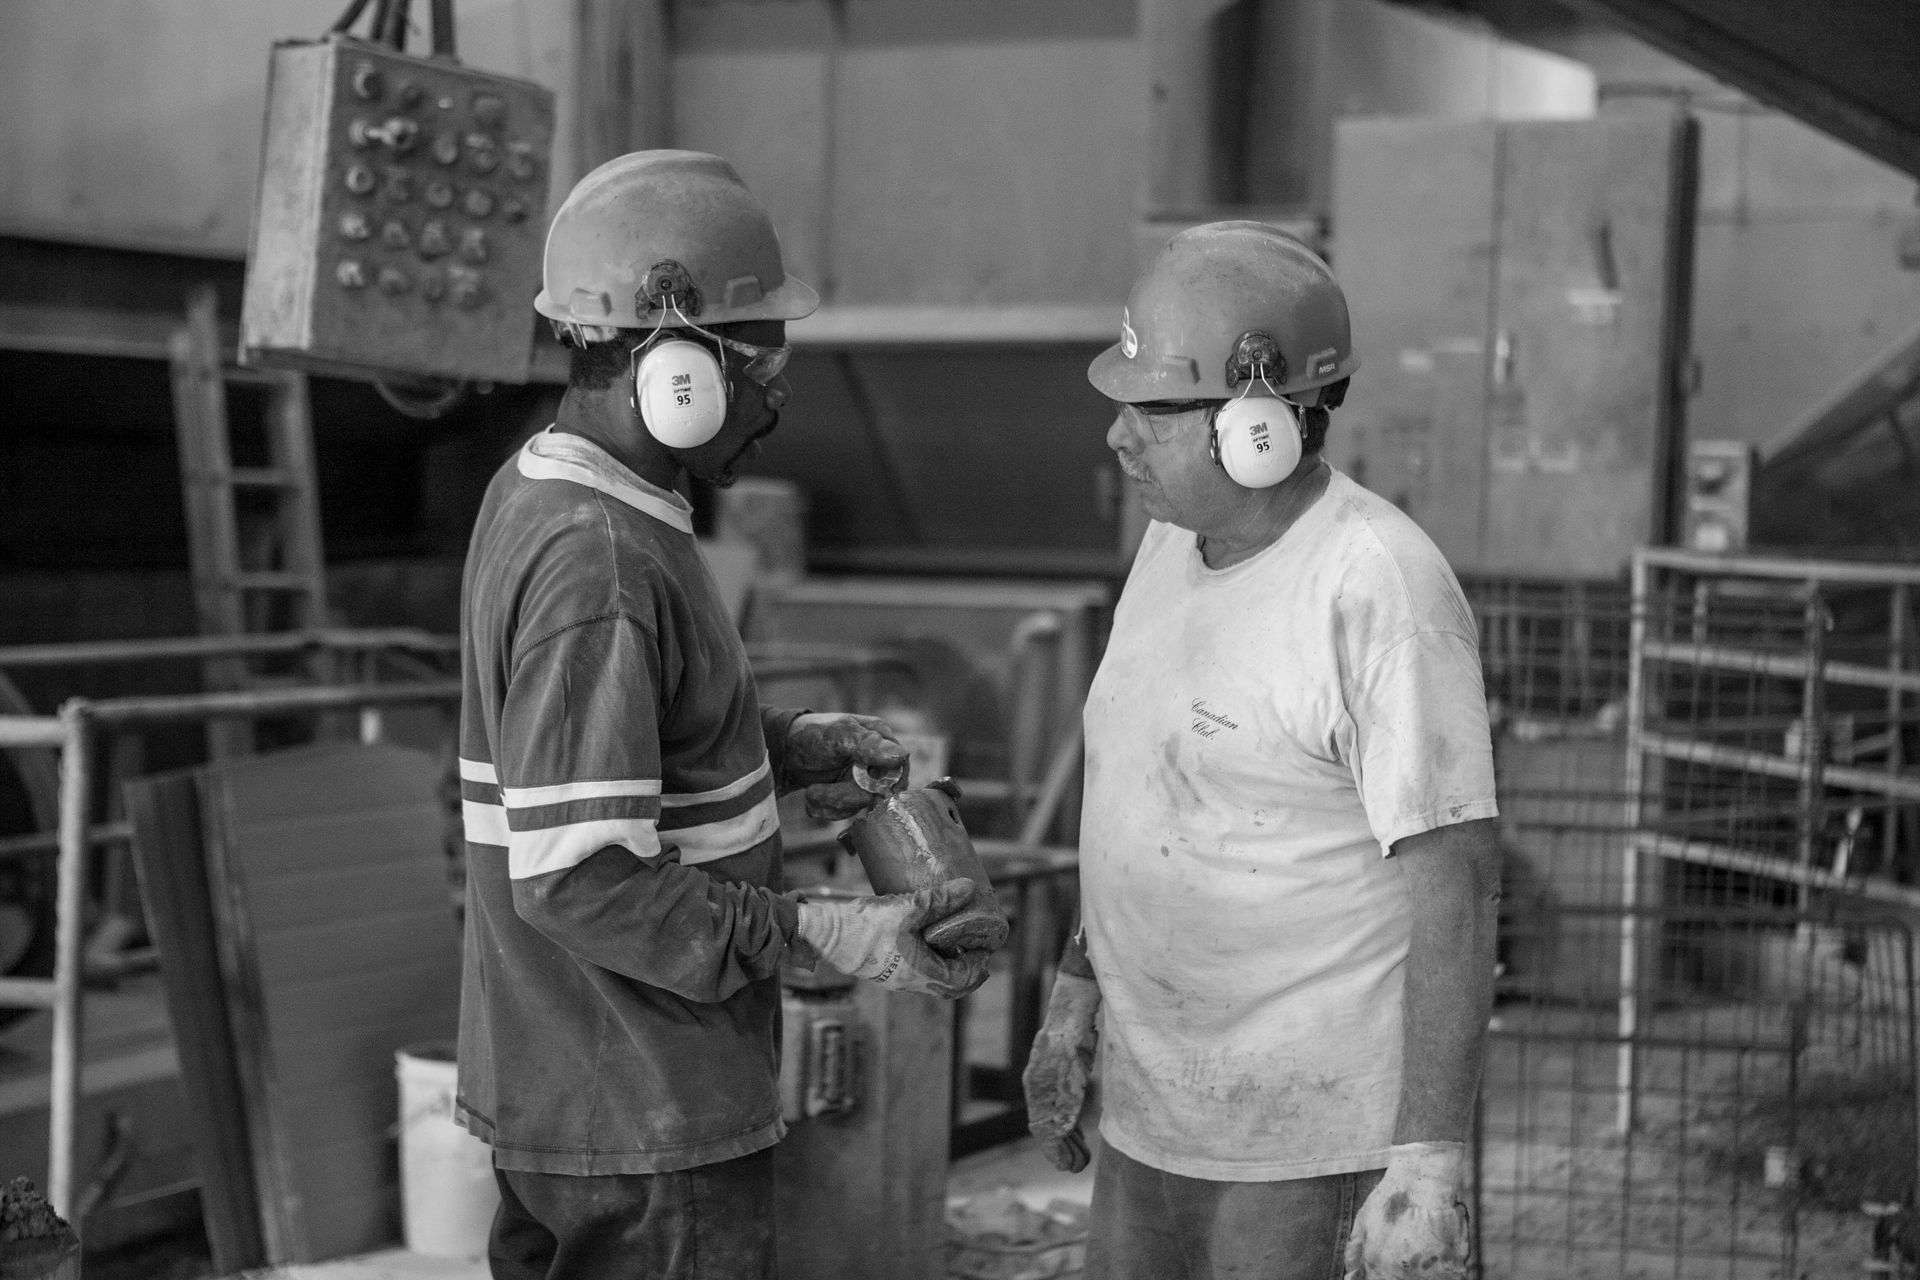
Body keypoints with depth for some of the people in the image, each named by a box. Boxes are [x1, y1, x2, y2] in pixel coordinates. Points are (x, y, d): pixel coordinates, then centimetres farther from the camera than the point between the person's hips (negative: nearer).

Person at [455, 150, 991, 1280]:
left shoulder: (539, 492, 7)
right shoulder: (597, 568, -25)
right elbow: (581, 880, -28)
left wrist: (784, 747, 6)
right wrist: (820, 935, -25)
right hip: (645, 1128, -10)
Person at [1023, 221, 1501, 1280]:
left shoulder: (1380, 591, -22)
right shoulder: (1180, 540, 4)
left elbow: (1458, 883, -22)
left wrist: (1428, 1165, -24)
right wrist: (1075, 995, 18)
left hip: (1320, 1132, -8)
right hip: (1166, 1102, 9)